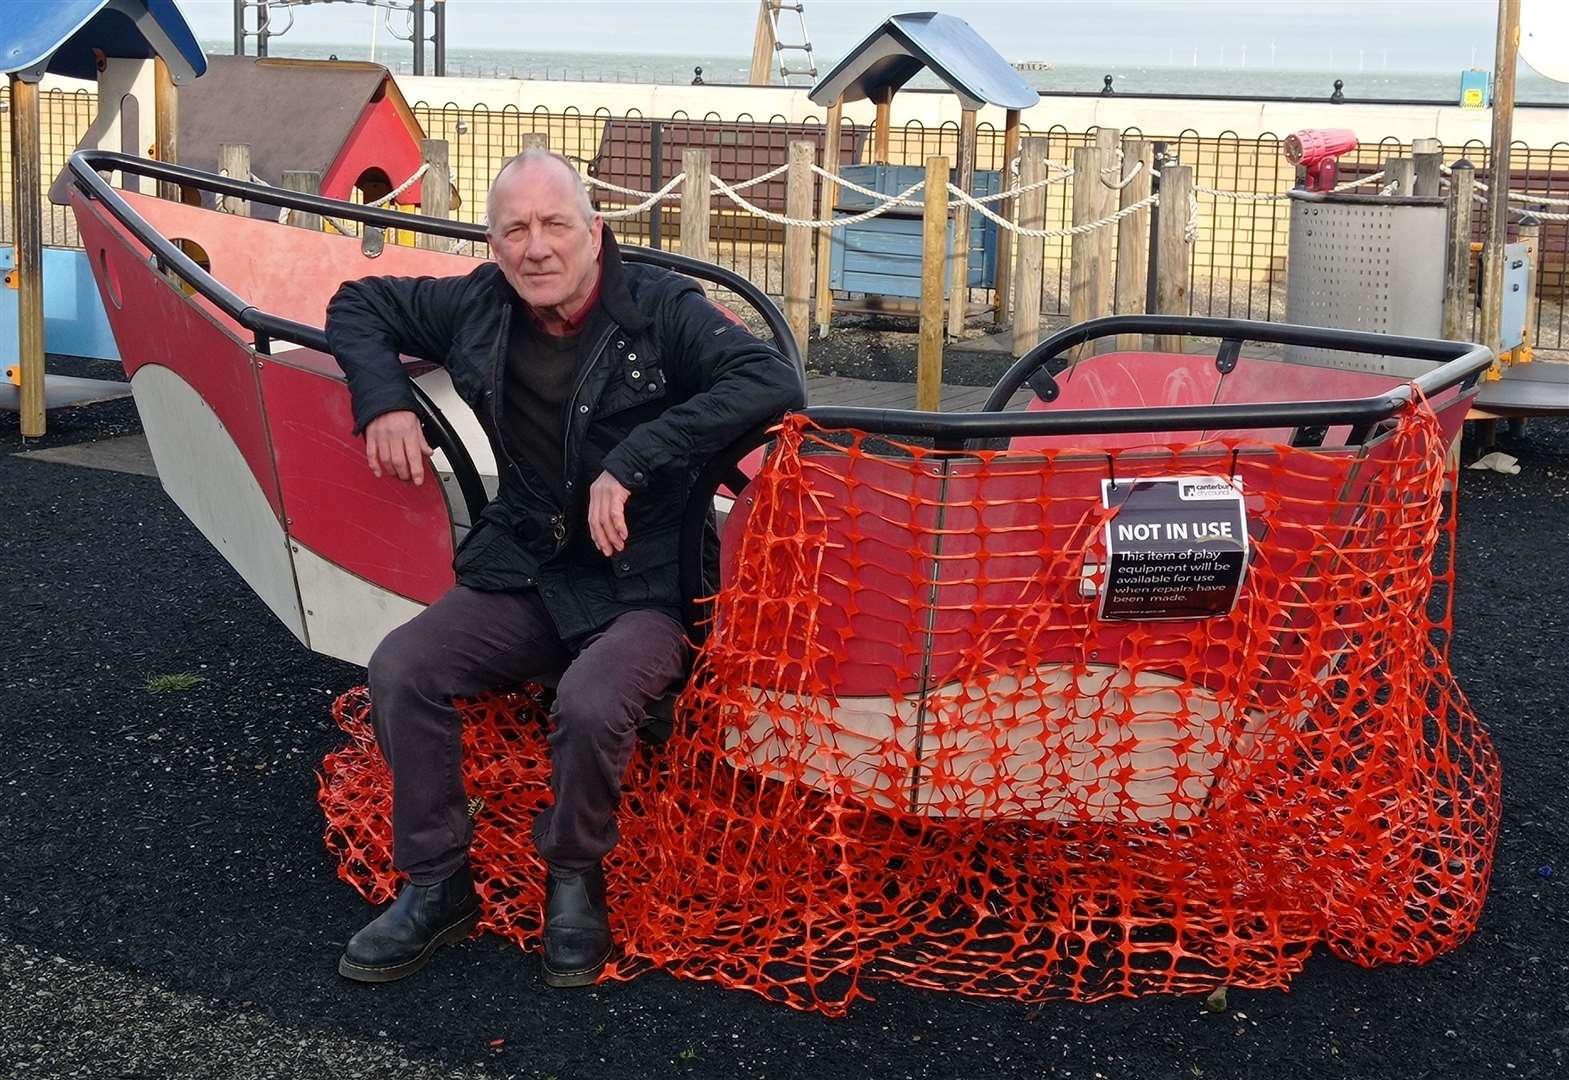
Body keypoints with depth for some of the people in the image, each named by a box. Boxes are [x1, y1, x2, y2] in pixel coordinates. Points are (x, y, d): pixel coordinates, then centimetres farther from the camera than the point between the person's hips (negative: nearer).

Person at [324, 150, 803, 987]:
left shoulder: (660, 311, -10)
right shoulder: (478, 310, 3)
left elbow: (772, 382, -24)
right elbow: (358, 305, 19)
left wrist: (632, 462, -28)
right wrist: (383, 399, -2)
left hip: (639, 591, -4)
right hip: (520, 578, 5)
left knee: (589, 705, -33)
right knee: (399, 670, -19)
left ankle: (575, 885, -3)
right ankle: (437, 886, -1)